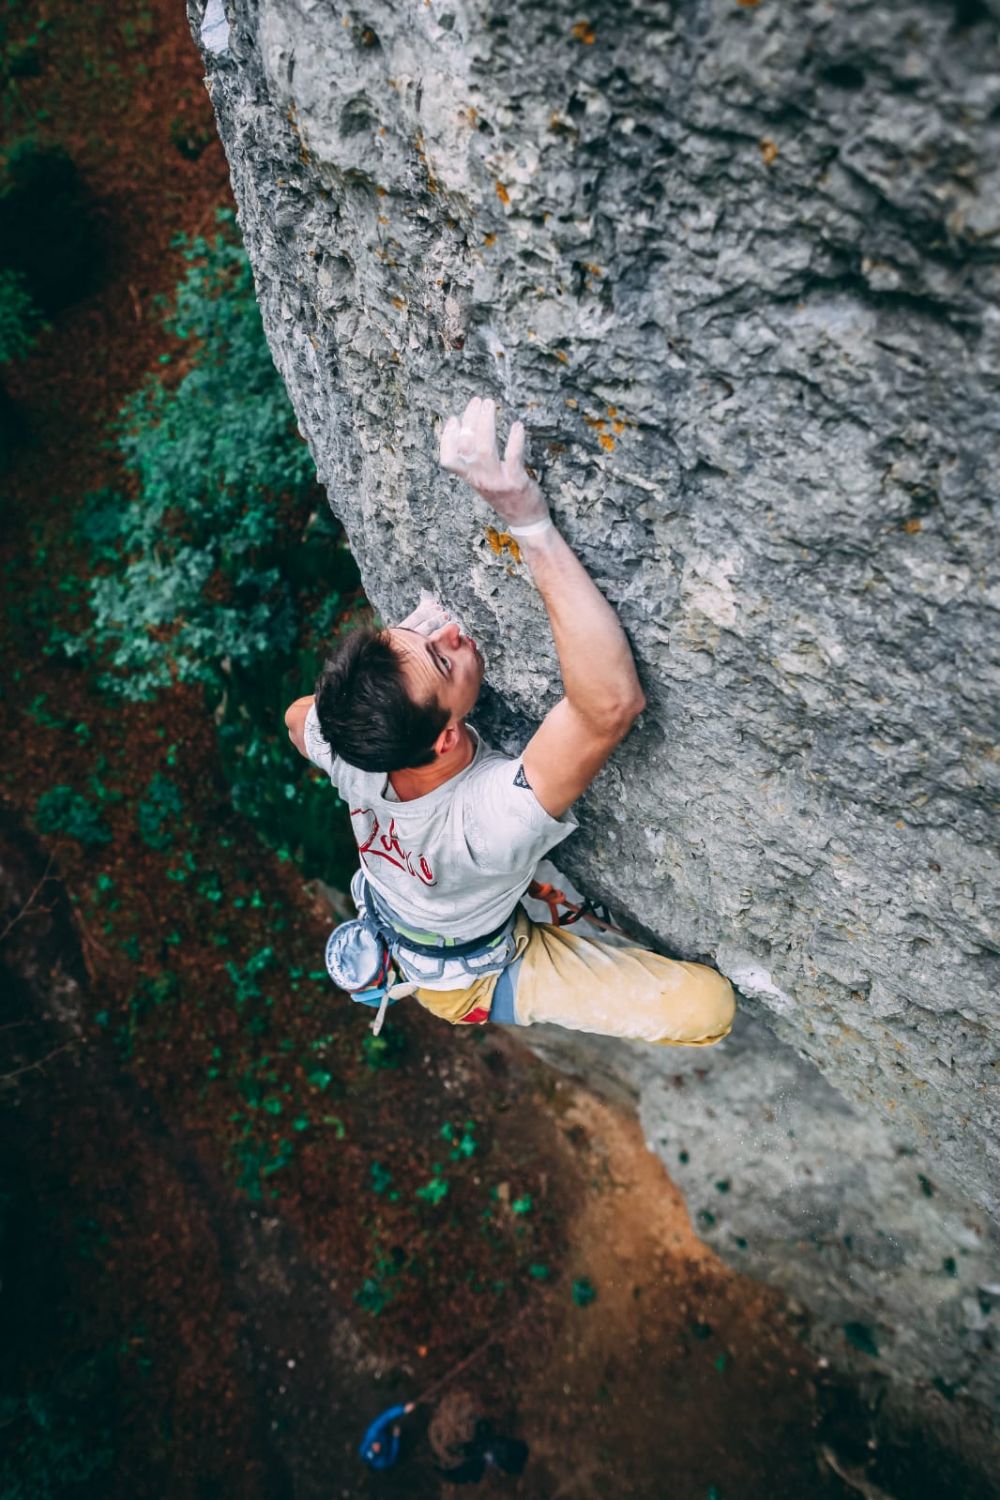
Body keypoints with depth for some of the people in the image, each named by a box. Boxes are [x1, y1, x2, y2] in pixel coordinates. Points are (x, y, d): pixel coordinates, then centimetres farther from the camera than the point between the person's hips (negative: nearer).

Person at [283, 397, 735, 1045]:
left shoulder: (347, 752, -31)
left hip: (392, 916, 6)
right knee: (710, 1003, -11)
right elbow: (614, 703, -60)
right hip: (471, 975, -5)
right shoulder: (488, 821, -49)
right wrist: (531, 524, -63)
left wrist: (402, 644, -16)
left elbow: (299, 716, -5)